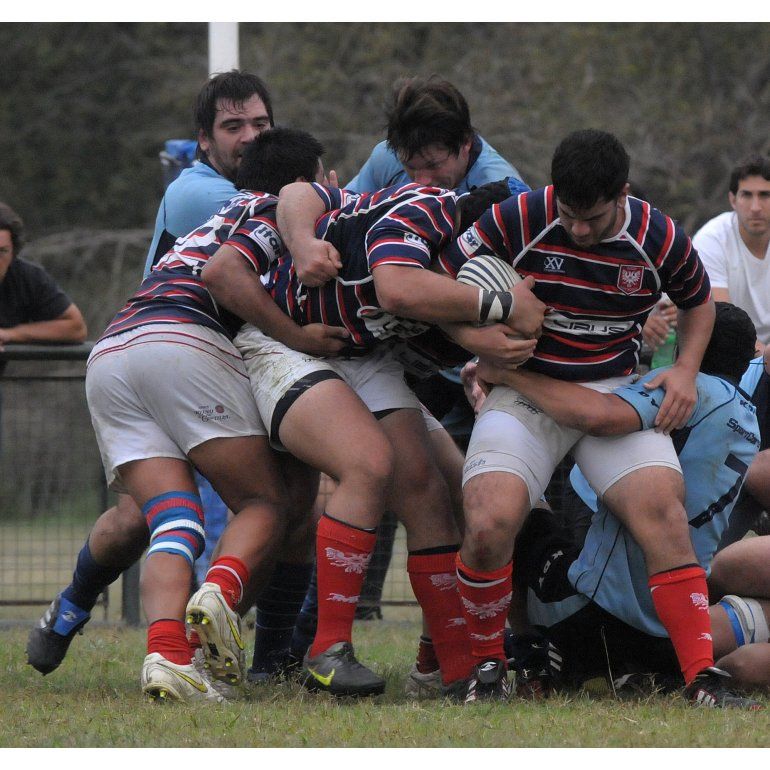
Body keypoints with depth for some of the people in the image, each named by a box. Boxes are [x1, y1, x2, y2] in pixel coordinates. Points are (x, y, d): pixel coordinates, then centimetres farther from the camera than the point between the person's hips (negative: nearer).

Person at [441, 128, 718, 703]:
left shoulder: (658, 238, -5)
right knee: (489, 525, -24)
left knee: (660, 506, -26)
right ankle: (487, 666, 1)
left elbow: (698, 300, 16)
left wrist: (685, 369, 1)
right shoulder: (518, 220, -11)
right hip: (523, 392, -1)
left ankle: (703, 677, -22)